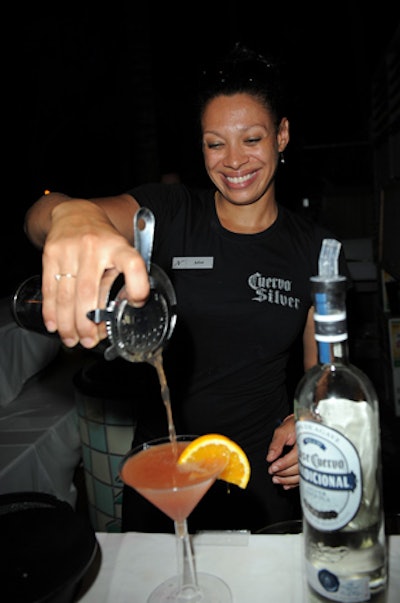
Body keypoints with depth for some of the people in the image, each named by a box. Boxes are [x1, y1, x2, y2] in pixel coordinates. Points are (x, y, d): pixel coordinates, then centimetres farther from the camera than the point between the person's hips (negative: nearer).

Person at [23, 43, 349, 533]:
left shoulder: (313, 248, -5)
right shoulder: (167, 214, -10)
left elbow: (319, 365, 4)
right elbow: (39, 218, -26)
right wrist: (71, 215, -49)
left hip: (264, 469, 1)